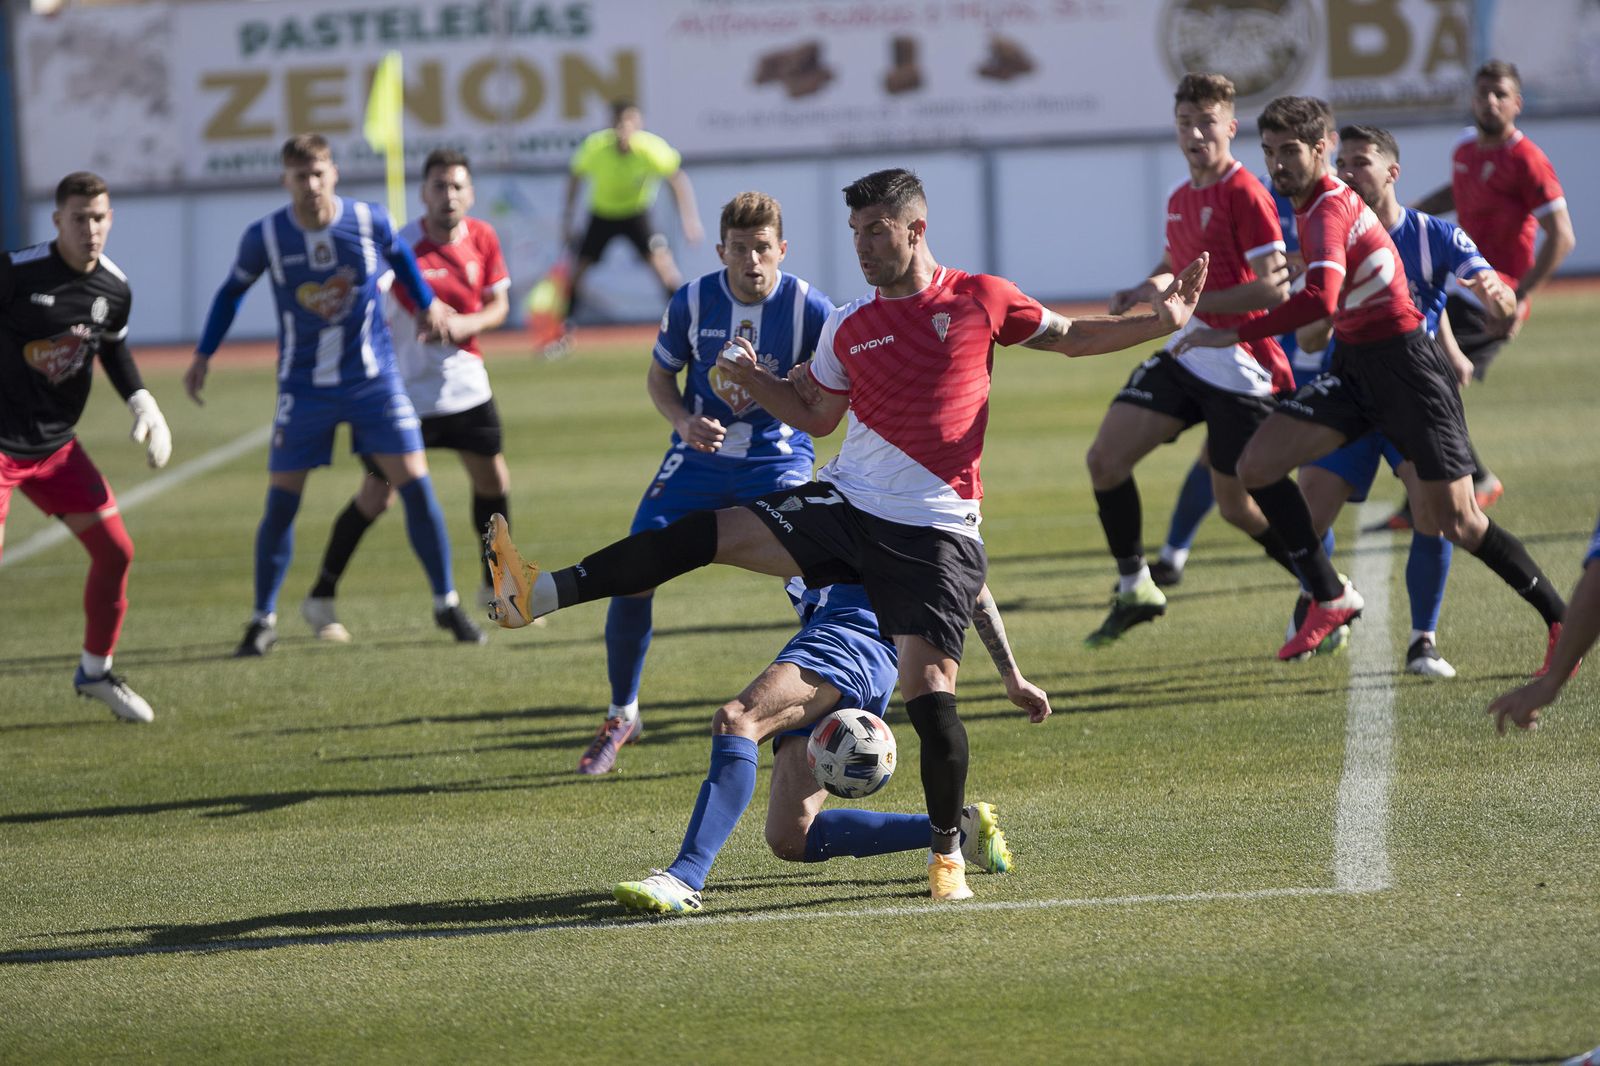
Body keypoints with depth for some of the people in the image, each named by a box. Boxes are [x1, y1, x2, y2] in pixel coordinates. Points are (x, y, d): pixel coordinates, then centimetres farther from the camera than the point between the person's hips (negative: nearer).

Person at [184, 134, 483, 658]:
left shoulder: (370, 221, -11)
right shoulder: (264, 237, -11)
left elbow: (399, 254, 13)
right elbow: (233, 290, 7)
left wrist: (428, 304, 15)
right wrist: (204, 355, 5)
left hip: (373, 378, 0)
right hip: (303, 387, 0)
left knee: (416, 485, -6)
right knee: (281, 501, -3)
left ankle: (447, 603, 8)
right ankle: (263, 620, 10)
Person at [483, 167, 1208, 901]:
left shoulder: (980, 300, 0)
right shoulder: (848, 329, 9)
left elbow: (1071, 337, 12)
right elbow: (817, 417, 21)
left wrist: (1162, 321, 0)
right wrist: (752, 379, 5)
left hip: (933, 530, -3)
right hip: (844, 504, 4)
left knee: (928, 690, -13)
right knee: (705, 534, -12)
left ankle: (947, 851, 7)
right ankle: (541, 594, -13)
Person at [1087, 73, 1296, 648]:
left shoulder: (1244, 194, -14)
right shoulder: (1180, 199, 12)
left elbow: (1274, 287, -22)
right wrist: (1140, 293, 10)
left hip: (1239, 368, -8)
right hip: (1184, 356, 8)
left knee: (1238, 506, 1)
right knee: (1105, 458, -5)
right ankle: (1135, 589, 9)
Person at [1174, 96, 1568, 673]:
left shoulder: (1329, 210, -22)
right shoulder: (1307, 206, 8)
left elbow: (1320, 300, -38)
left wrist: (1232, 335, -36)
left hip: (1406, 366, -9)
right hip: (1354, 364, 9)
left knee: (1456, 521, -6)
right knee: (1257, 464, -6)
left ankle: (1561, 619, 10)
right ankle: (1330, 598, 3)